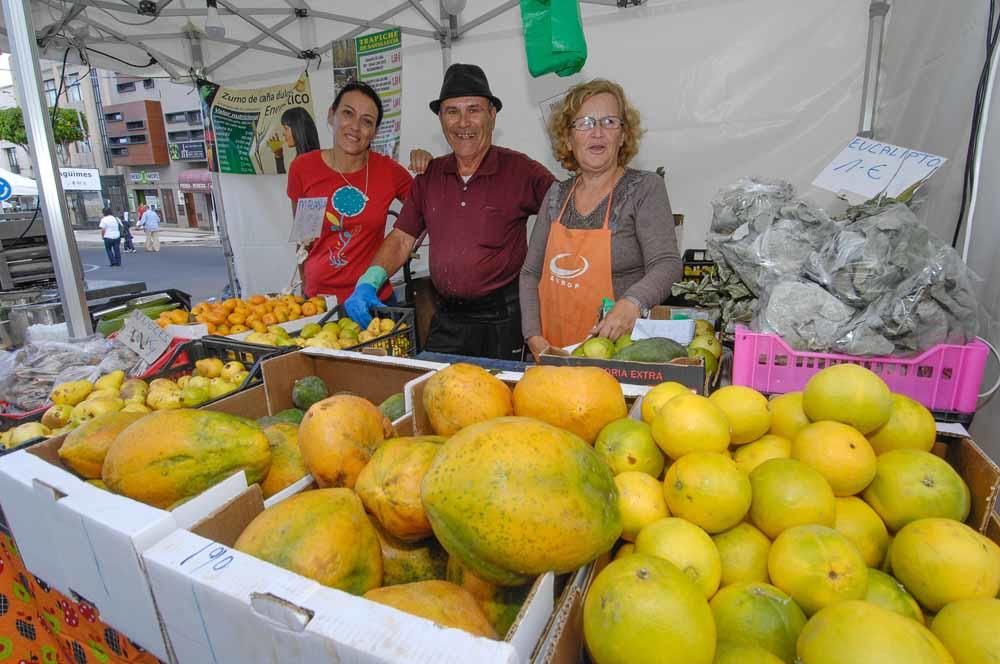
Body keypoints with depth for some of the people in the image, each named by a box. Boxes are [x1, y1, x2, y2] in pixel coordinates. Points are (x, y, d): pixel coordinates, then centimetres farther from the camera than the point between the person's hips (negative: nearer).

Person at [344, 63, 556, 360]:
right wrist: (368, 282, -6)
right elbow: (402, 239, 9)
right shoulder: (430, 175, 7)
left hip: (502, 320, -4)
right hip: (446, 318, 5)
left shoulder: (520, 170, -9)